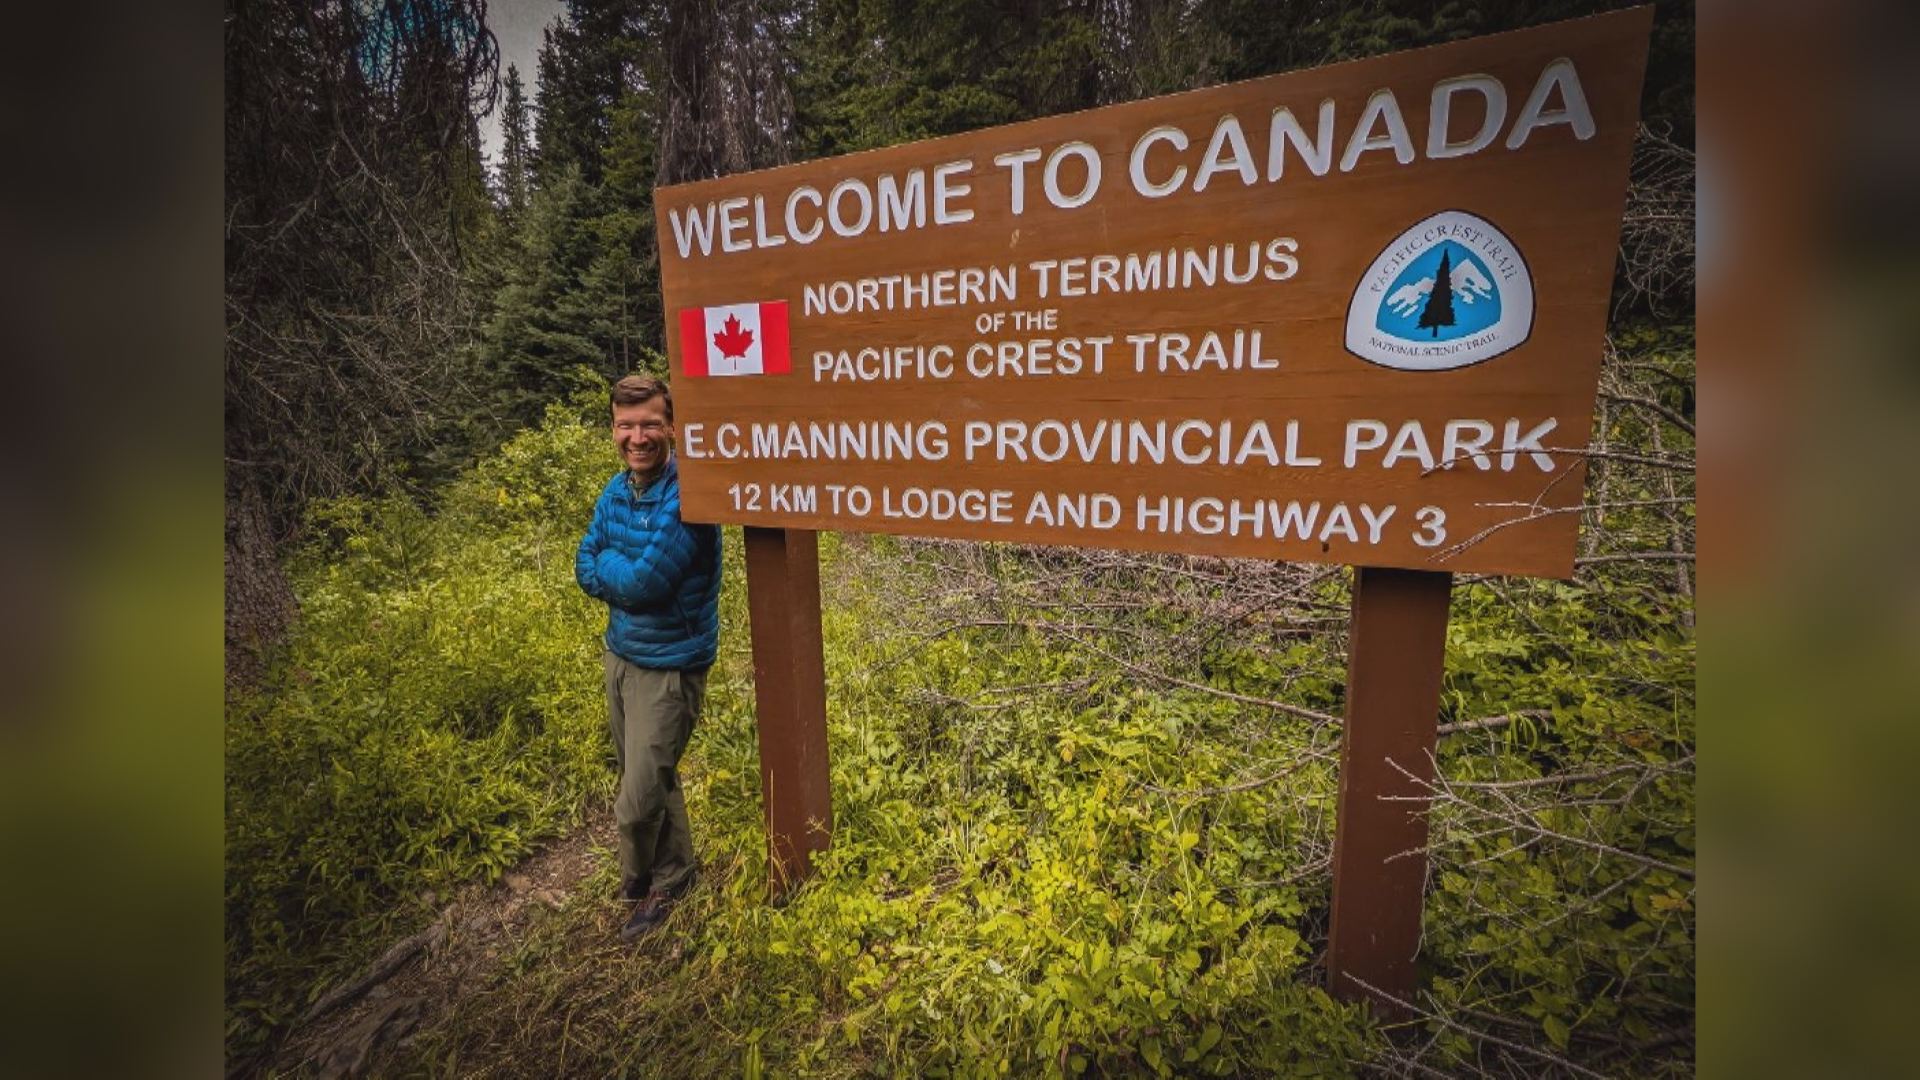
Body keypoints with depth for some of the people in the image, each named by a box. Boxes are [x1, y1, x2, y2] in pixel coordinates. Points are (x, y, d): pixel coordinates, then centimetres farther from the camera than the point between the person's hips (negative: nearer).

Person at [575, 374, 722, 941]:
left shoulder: (688, 495, -23)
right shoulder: (616, 489, 3)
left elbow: (644, 581, -26)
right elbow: (585, 567, 2)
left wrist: (606, 565, -7)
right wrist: (629, 577, -16)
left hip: (669, 666, -7)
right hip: (621, 654, 8)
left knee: (637, 802, 3)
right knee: (654, 778, 22)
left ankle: (641, 886, 34)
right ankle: (674, 876, 43)